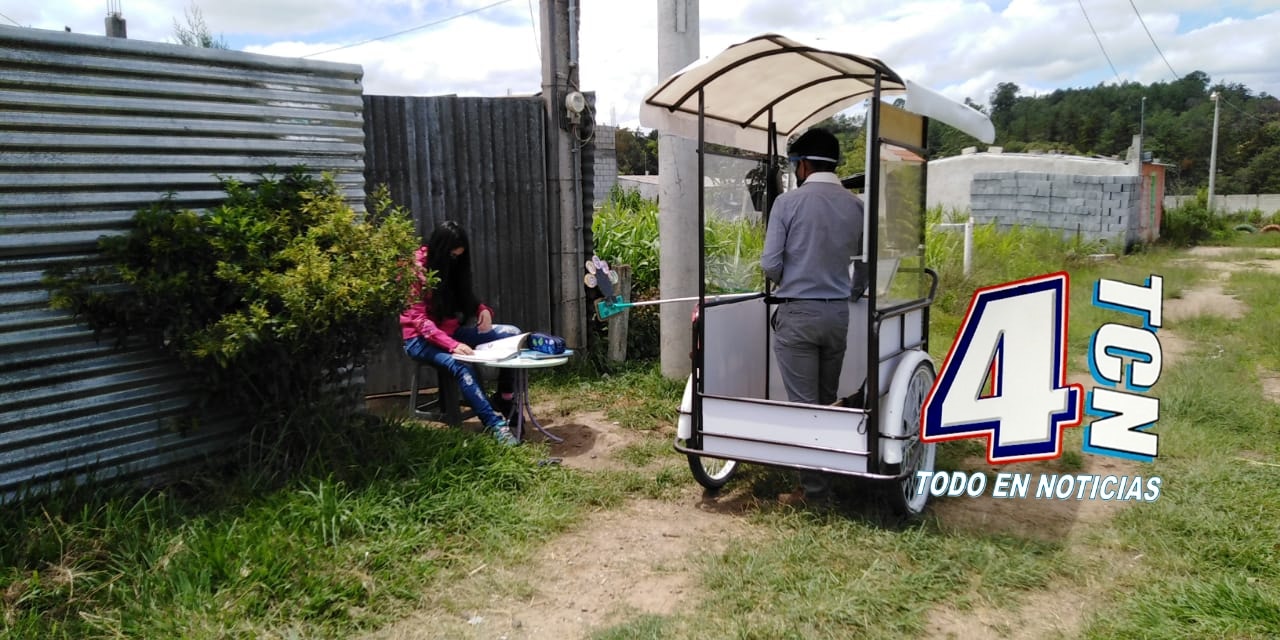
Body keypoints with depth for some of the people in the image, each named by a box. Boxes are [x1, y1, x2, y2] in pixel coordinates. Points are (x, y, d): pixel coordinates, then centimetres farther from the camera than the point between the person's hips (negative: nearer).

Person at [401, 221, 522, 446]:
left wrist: (483, 310, -8)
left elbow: (466, 299, 17)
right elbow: (418, 319, -21)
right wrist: (451, 344, -35)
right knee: (459, 365, -38)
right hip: (421, 339, -7)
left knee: (512, 334, -10)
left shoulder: (453, 265, 6)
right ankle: (496, 424, -40)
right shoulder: (415, 268, -15)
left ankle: (505, 406, -14)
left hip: (452, 330, 7)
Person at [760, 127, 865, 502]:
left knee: (803, 402, 2)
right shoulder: (854, 206, 3)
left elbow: (770, 266, -11)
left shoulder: (788, 202, -10)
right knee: (828, 399, 16)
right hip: (837, 312, 5)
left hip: (797, 313, -4)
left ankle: (815, 485, 6)